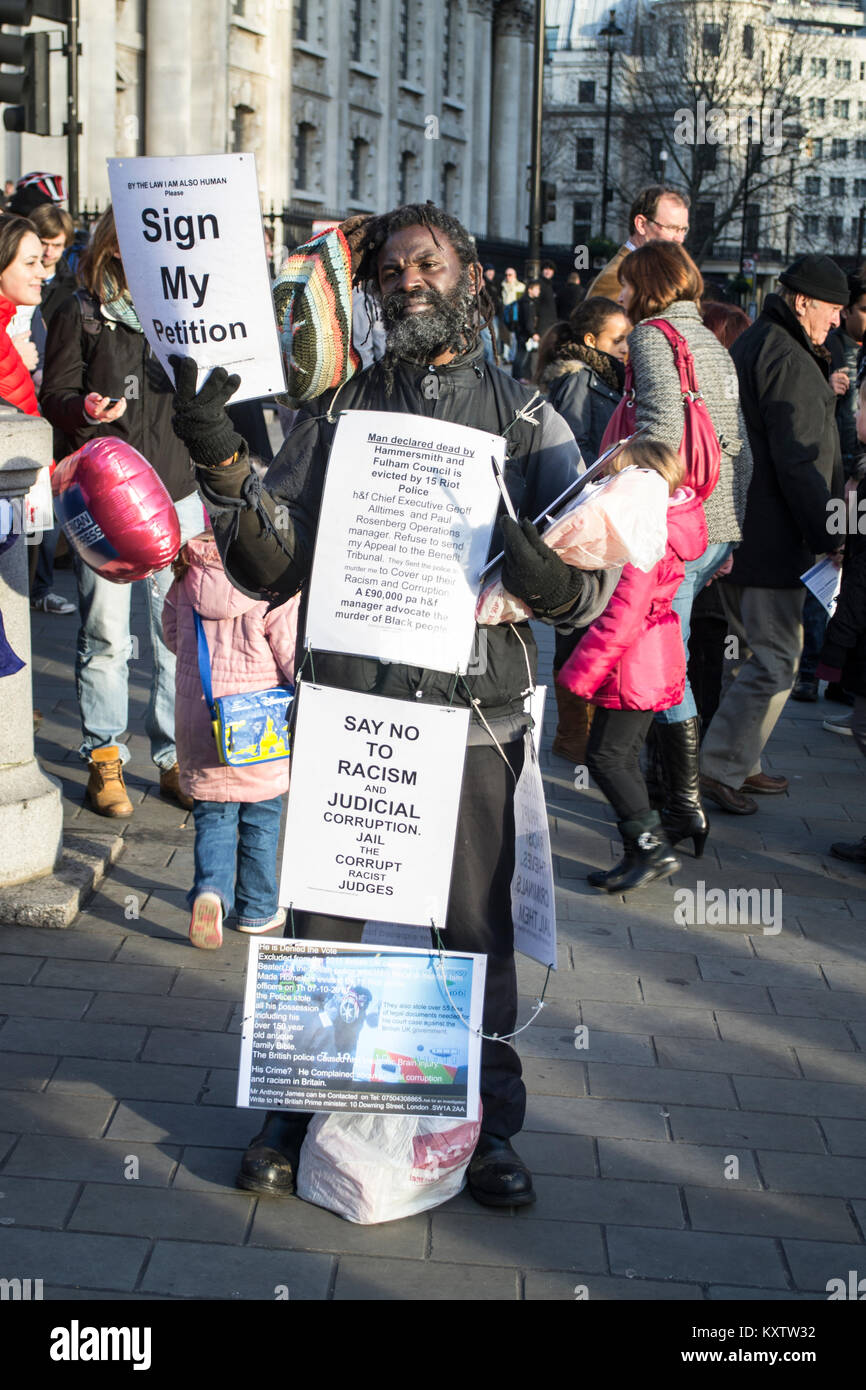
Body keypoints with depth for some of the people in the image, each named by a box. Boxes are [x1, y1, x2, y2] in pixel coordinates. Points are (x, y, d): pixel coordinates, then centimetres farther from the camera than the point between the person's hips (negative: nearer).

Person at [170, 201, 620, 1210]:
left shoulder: (526, 421, 7)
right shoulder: (335, 415, 9)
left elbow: (595, 580, 3)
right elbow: (272, 567, 2)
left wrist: (548, 577, -21)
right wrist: (220, 464, -13)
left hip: (472, 717, 0)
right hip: (347, 710, 1)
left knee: (478, 931, 8)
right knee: (322, 924, 7)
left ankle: (488, 1127, 24)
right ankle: (301, 1107, 26)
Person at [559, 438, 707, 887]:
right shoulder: (666, 527, 9)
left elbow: (623, 616, -25)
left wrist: (583, 671, -19)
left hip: (633, 666, -10)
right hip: (654, 665, 10)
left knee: (606, 758, -3)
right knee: (624, 757, 15)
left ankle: (652, 845, -1)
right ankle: (637, 857, 22)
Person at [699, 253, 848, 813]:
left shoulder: (751, 346, 17)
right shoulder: (790, 360, -16)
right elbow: (799, 461, -21)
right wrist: (825, 536, -17)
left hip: (735, 532, 11)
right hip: (773, 537, -11)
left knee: (756, 650, 18)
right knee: (776, 659, -5)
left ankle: (741, 762, 25)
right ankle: (719, 768, -3)